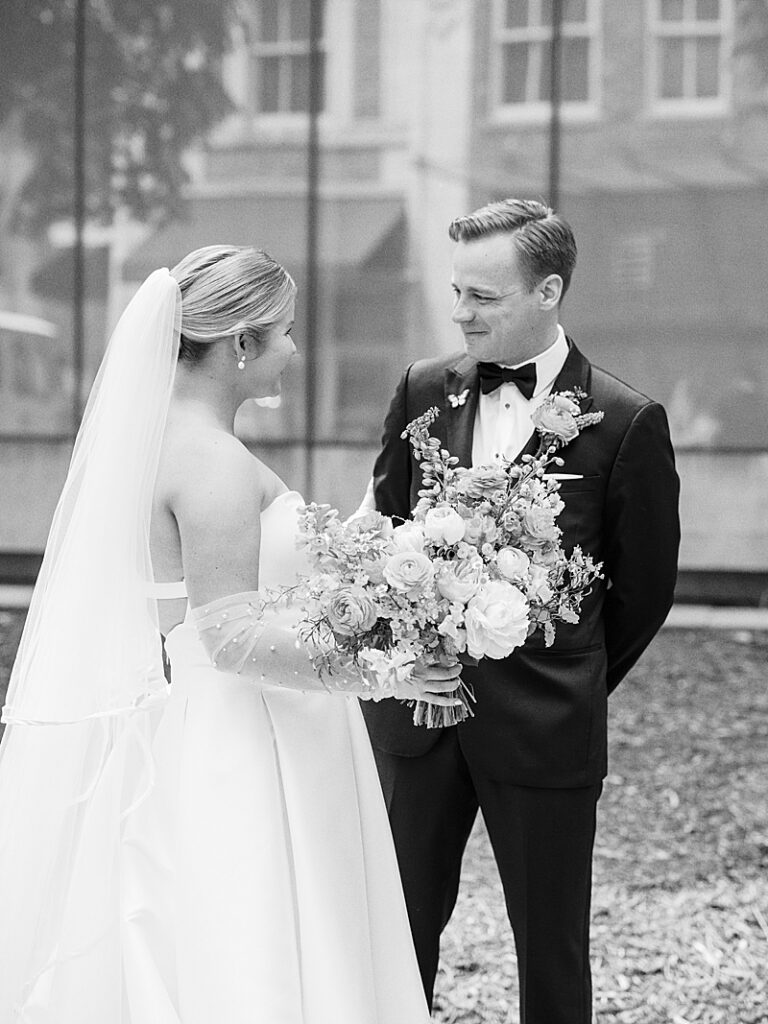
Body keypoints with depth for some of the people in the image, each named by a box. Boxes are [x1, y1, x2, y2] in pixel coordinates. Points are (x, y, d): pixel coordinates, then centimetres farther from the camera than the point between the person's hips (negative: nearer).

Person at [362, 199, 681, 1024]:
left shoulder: (626, 423, -8)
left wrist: (573, 689, 9)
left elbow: (644, 587, 1)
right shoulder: (423, 391, 3)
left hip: (545, 731, -3)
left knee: (551, 948, 8)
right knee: (398, 928, 10)